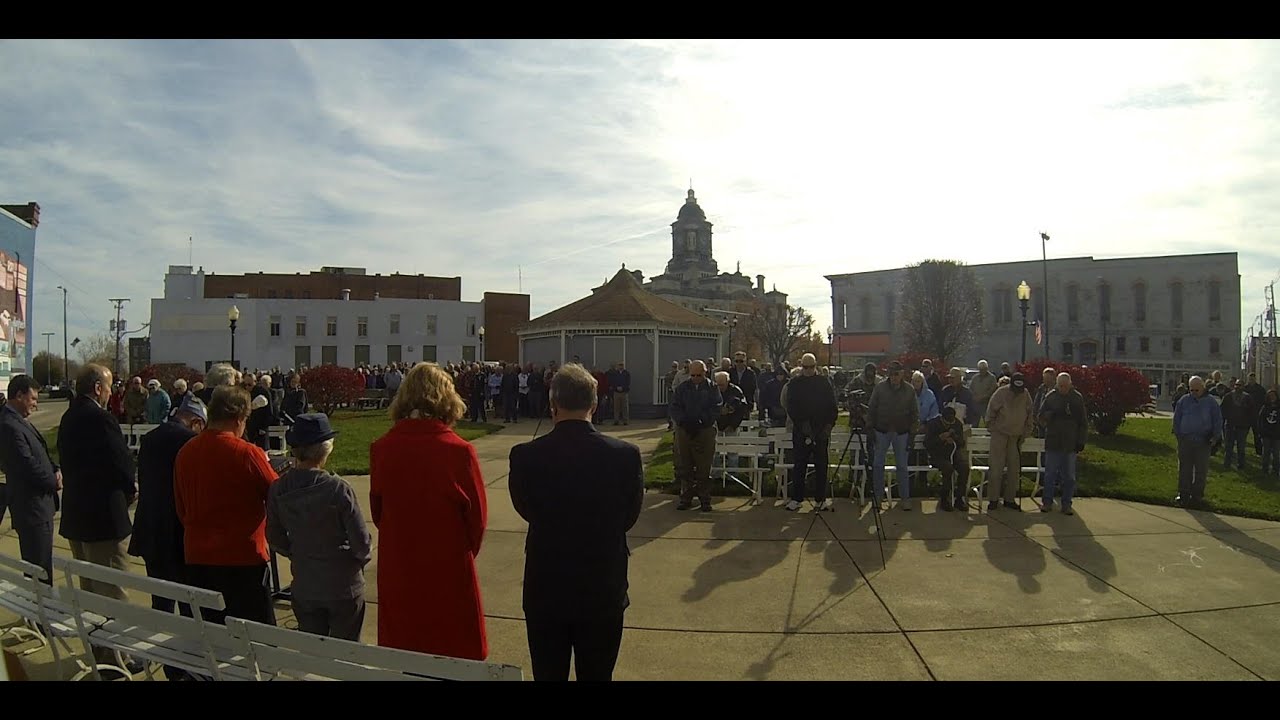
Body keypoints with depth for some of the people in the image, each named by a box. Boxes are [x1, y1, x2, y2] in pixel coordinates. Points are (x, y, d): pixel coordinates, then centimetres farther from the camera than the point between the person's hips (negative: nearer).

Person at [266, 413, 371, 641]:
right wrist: (362, 557, 5)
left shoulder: (278, 489, -9)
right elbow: (362, 542, -16)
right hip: (343, 587, -4)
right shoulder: (338, 489, -23)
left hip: (303, 589, 4)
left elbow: (275, 539, 3)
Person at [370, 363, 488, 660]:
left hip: (397, 568, 3)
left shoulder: (381, 449, -10)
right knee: (455, 653, 14)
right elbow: (477, 515, -8)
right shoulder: (459, 451, -19)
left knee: (402, 655, 19)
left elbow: (377, 510, 3)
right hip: (448, 570, -3)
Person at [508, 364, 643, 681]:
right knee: (597, 674, 18)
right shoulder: (626, 454, -15)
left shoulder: (525, 455, -15)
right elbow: (629, 515, -2)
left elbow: (527, 510, 0)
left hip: (545, 591, 0)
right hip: (604, 591, 0)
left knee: (548, 674, 19)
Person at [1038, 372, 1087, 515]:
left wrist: (1081, 441, 1)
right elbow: (1041, 417, 2)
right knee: (1050, 474, 4)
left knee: (1069, 477, 6)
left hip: (1070, 444, 1)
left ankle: (1066, 504, 14)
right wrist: (1053, 414, -18)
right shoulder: (1050, 397, 1)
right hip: (1052, 443, -1)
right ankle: (1047, 502, 13)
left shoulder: (1077, 398, 2)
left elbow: (1083, 422, 7)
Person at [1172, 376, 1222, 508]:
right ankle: (1183, 495, 5)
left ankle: (1197, 495, 13)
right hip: (1185, 440, 1)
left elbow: (1218, 421, 6)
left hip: (1203, 442, -1)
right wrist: (1178, 434, 3)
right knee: (1184, 469, 1)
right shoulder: (1183, 401, 6)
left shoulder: (1211, 402, 3)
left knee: (1201, 470, 5)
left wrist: (1215, 437, -1)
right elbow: (1176, 418, 11)